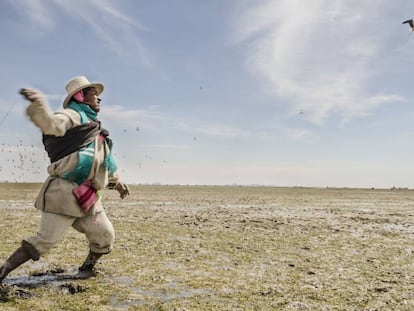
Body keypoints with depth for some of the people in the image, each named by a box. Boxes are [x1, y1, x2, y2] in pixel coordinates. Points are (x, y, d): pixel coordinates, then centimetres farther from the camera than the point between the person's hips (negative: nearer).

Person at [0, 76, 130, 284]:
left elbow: (106, 159, 33)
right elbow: (51, 123, -28)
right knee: (44, 241, -10)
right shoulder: (73, 116, -5)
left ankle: (87, 267, 35)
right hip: (64, 192, -8)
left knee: (105, 237, 13)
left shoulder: (95, 127, 23)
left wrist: (117, 181, 36)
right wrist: (38, 105, -47)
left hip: (87, 198, 9)